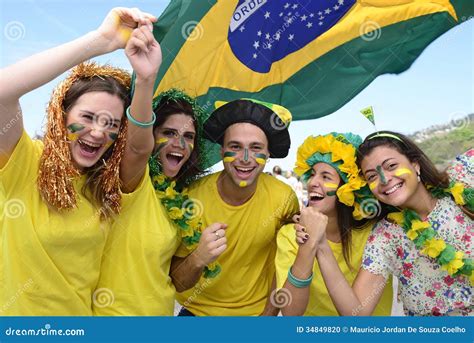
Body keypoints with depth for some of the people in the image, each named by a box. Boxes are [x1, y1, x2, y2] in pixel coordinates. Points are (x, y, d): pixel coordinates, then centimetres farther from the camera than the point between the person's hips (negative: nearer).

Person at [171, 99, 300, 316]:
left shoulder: (284, 198, -19)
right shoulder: (193, 197, -22)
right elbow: (178, 282, -17)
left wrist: (269, 314, -5)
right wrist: (197, 260, -35)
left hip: (256, 311, 1)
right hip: (196, 310, -1)